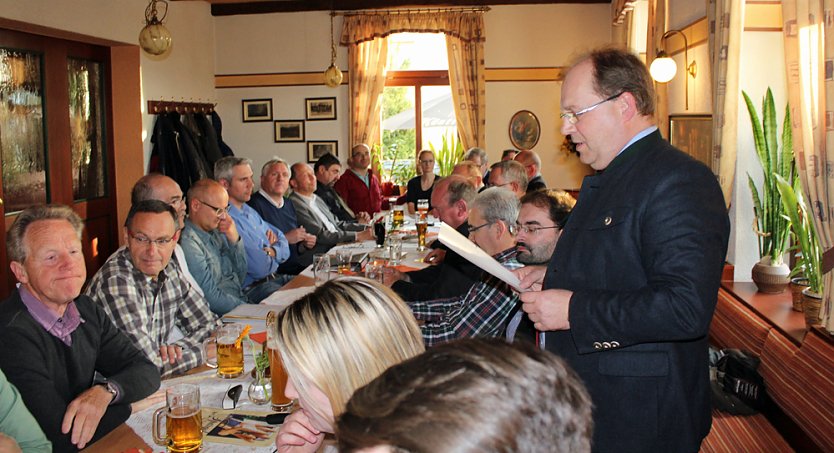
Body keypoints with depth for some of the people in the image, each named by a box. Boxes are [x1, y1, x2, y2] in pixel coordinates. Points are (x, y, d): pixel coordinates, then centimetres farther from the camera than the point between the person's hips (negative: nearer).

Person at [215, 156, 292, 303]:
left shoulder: (250, 211, 15)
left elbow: (284, 245, 16)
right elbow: (260, 266, -22)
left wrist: (272, 251, -6)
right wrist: (269, 254, 0)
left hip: (276, 277, 10)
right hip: (252, 288, -10)